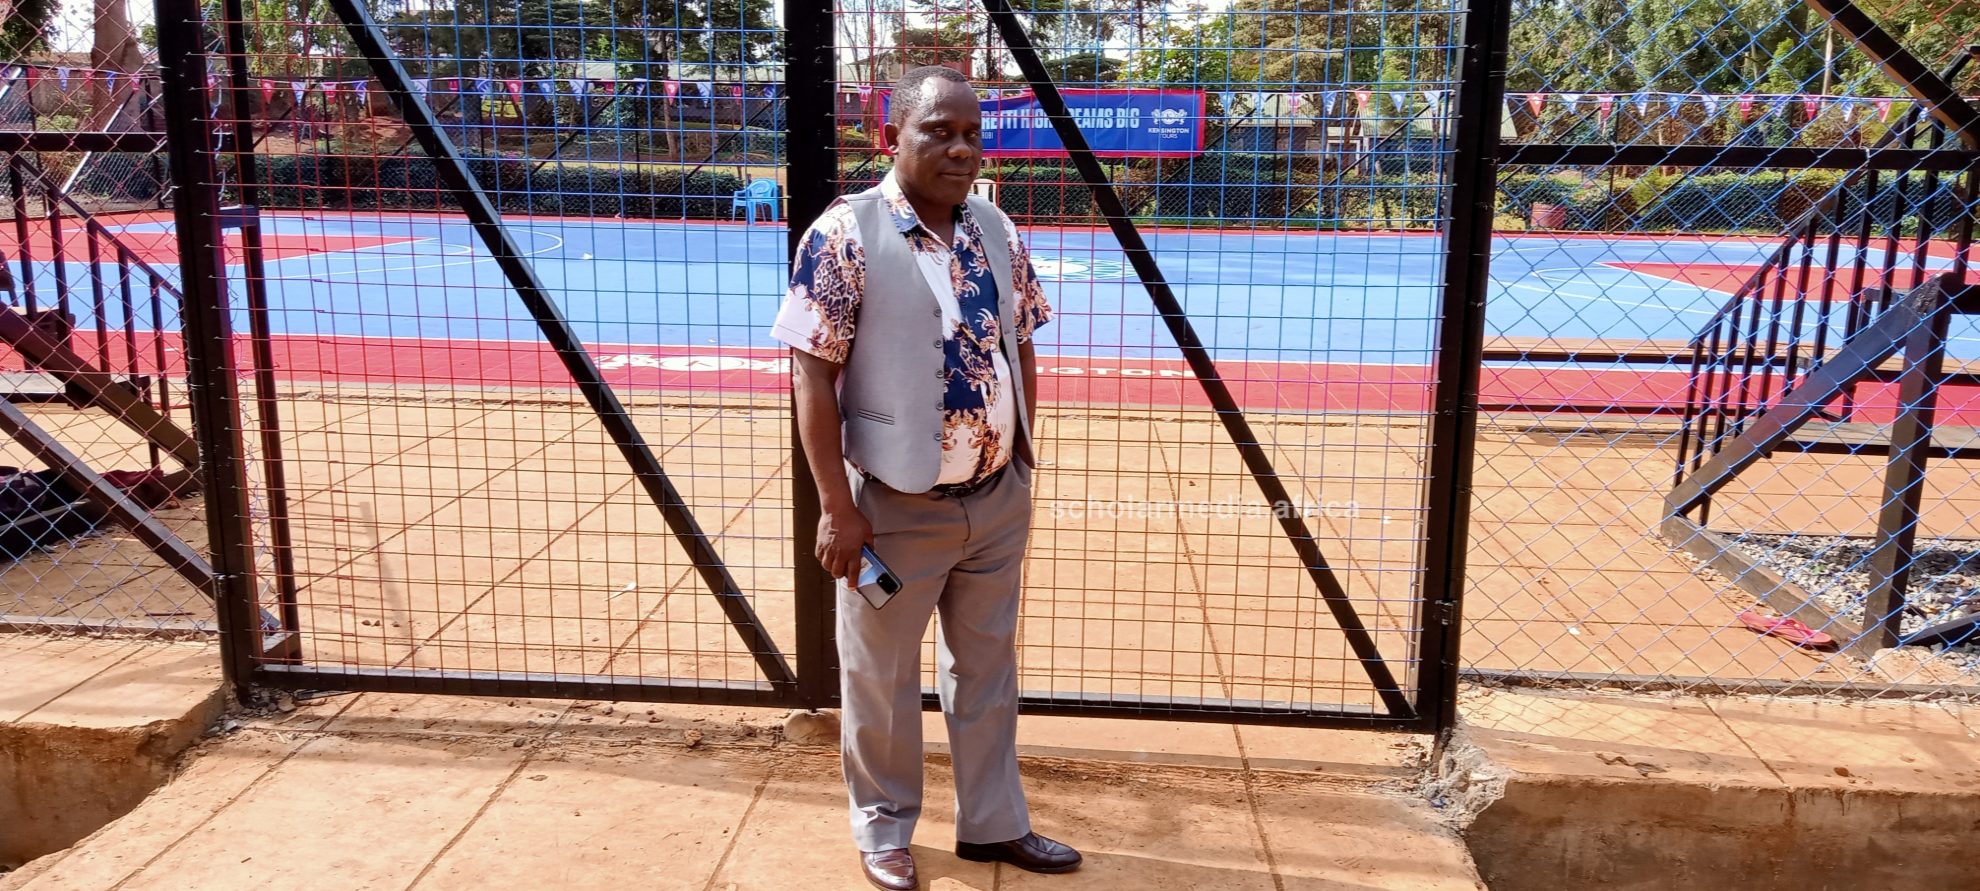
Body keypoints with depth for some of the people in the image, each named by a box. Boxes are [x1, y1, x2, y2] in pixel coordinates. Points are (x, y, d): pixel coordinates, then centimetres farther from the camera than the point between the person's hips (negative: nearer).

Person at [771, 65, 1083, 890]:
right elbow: (813, 375, -16)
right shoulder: (845, 235, -15)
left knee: (987, 667, 19)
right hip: (897, 505, -5)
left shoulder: (998, 232, 3)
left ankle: (993, 821, 37)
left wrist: (1022, 463, 11)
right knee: (881, 677, 12)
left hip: (997, 499, 6)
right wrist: (838, 506, -17)